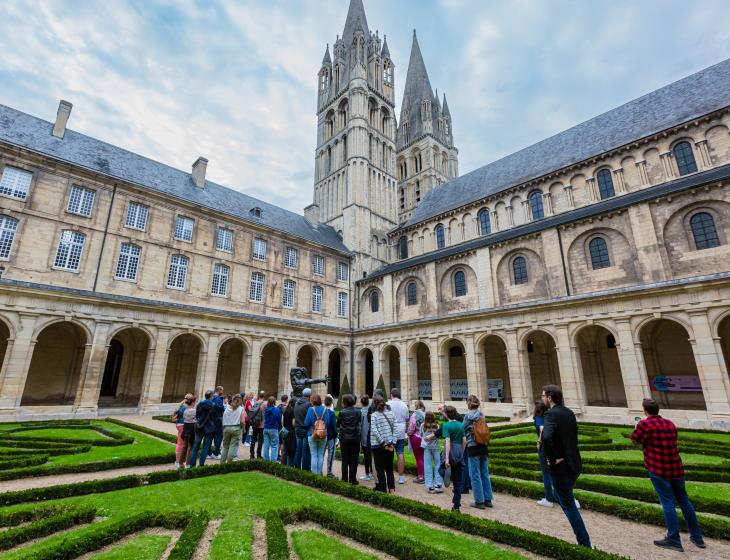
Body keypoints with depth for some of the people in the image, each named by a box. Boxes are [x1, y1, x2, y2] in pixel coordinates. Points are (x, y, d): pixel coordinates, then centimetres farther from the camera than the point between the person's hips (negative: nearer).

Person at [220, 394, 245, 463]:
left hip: (226, 428, 3)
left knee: (225, 446, 16)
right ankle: (229, 463, 4)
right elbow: (242, 421, -10)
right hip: (236, 428, -3)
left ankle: (222, 463, 20)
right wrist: (243, 429, 5)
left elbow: (223, 419, 3)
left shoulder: (227, 407, 4)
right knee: (233, 447, 3)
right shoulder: (241, 409, -4)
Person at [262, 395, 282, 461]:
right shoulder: (277, 410, -13)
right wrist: (279, 426, 14)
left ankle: (266, 460, 20)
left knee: (266, 445, 13)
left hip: (266, 429, 5)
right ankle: (273, 461, 1)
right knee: (274, 446, 3)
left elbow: (264, 419, 12)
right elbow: (279, 420, -5)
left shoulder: (265, 409, -1)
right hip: (273, 429, -5)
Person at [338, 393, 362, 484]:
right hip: (355, 438, 1)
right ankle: (352, 479, 12)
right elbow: (360, 424, 2)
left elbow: (337, 425, -2)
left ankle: (345, 479, 15)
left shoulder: (342, 412, -11)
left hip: (344, 438, -1)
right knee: (353, 460, 9)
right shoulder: (358, 412, -7)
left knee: (345, 460, 10)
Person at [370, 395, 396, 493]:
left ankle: (382, 489, 12)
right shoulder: (391, 413, 1)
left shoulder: (374, 415, -10)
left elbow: (375, 431, -17)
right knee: (389, 467, 18)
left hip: (378, 445, -4)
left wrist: (383, 443, -13)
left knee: (380, 469, 8)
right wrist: (392, 443, -1)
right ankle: (391, 489, 22)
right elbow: (395, 429, -1)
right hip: (390, 444, 4)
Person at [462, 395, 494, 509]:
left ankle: (479, 501, 9)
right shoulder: (482, 415, 6)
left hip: (473, 447, -6)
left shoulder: (468, 415, -11)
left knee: (475, 475, 3)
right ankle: (488, 499, 21)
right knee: (485, 474, 14)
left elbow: (462, 429, -5)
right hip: (483, 447, 6)